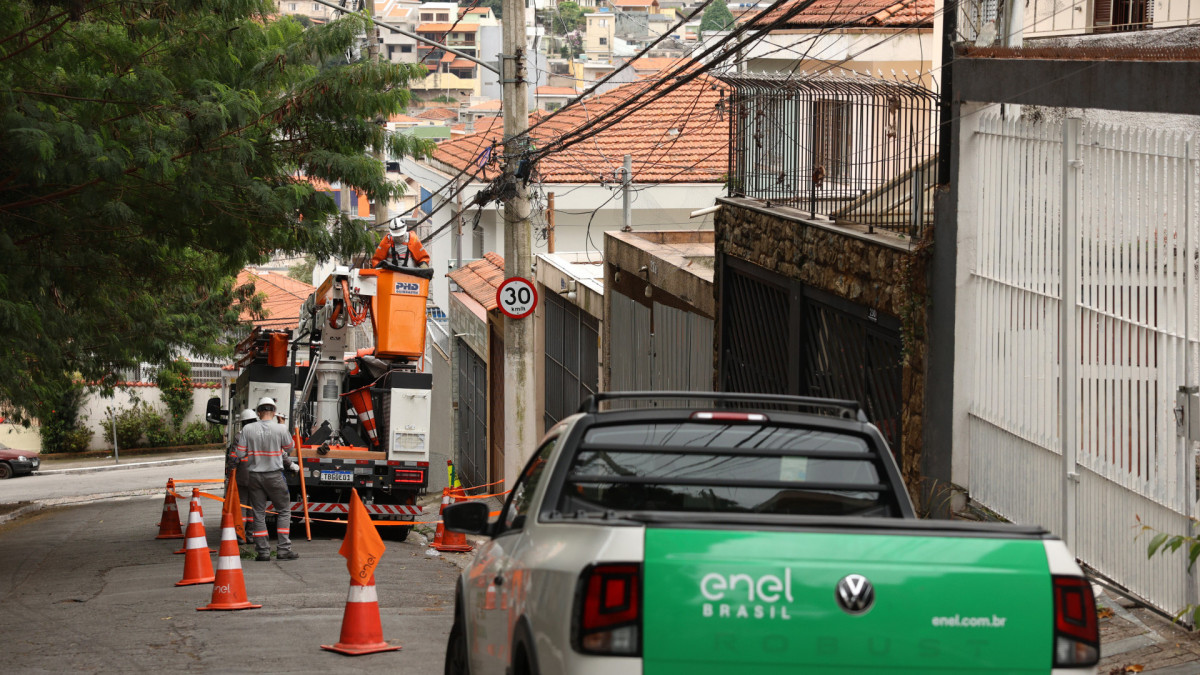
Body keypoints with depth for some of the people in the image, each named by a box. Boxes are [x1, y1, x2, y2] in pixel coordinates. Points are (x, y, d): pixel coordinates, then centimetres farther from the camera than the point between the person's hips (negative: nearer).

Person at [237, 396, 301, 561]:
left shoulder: (248, 429, -4)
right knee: (284, 510, 9)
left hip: (255, 475, 2)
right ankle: (283, 549, 2)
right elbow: (289, 447, 8)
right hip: (274, 475, -2)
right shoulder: (280, 429, -9)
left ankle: (263, 550, 5)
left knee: (259, 513, 7)